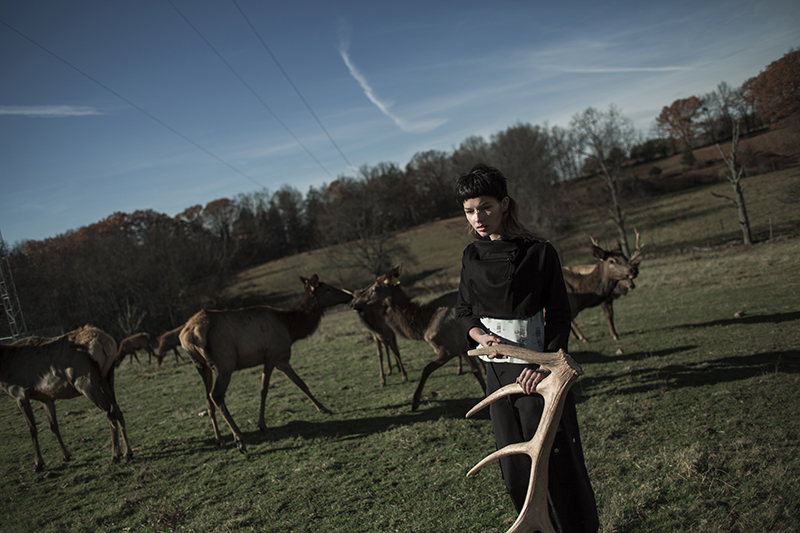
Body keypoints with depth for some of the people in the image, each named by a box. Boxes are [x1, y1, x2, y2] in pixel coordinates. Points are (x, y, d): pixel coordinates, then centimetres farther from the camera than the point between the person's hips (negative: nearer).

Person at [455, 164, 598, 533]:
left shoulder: (538, 252, -9)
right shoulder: (472, 256, 6)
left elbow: (558, 315, -8)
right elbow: (463, 310, 12)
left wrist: (546, 366, -21)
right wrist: (481, 335, -9)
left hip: (536, 367, -4)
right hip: (496, 371, 5)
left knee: (555, 459, 2)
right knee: (515, 470, 12)